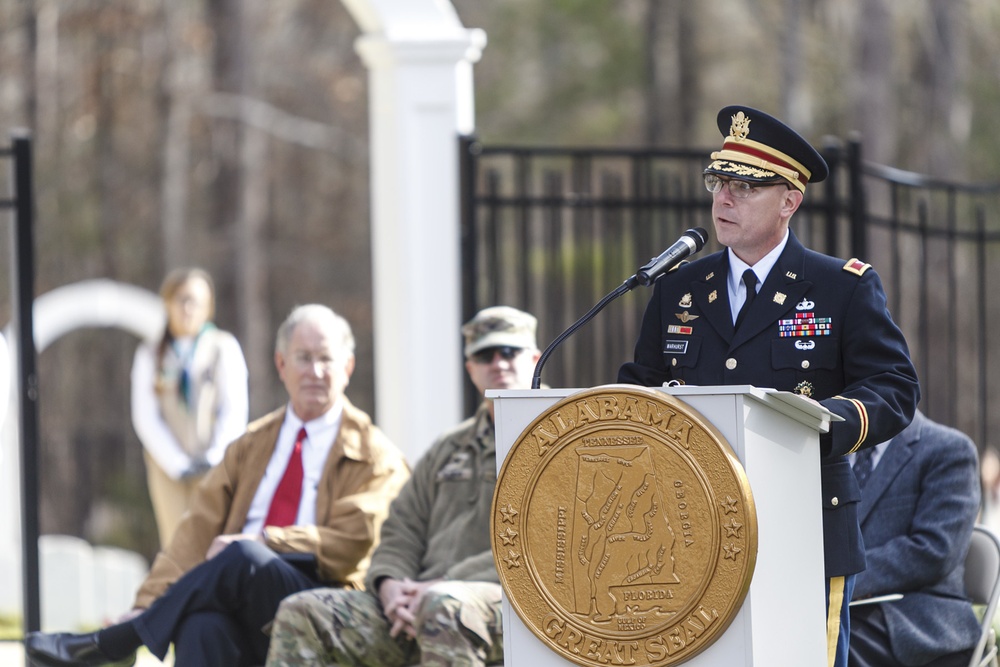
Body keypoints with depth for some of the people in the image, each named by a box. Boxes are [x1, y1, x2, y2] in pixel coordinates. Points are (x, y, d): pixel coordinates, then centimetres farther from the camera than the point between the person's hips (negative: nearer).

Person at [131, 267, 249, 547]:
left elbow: (234, 411, 2)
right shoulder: (150, 354, 9)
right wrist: (177, 464, -7)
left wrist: (214, 458, -9)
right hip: (168, 468, 1)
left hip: (216, 466, -1)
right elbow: (145, 417, 4)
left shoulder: (224, 347, 5)